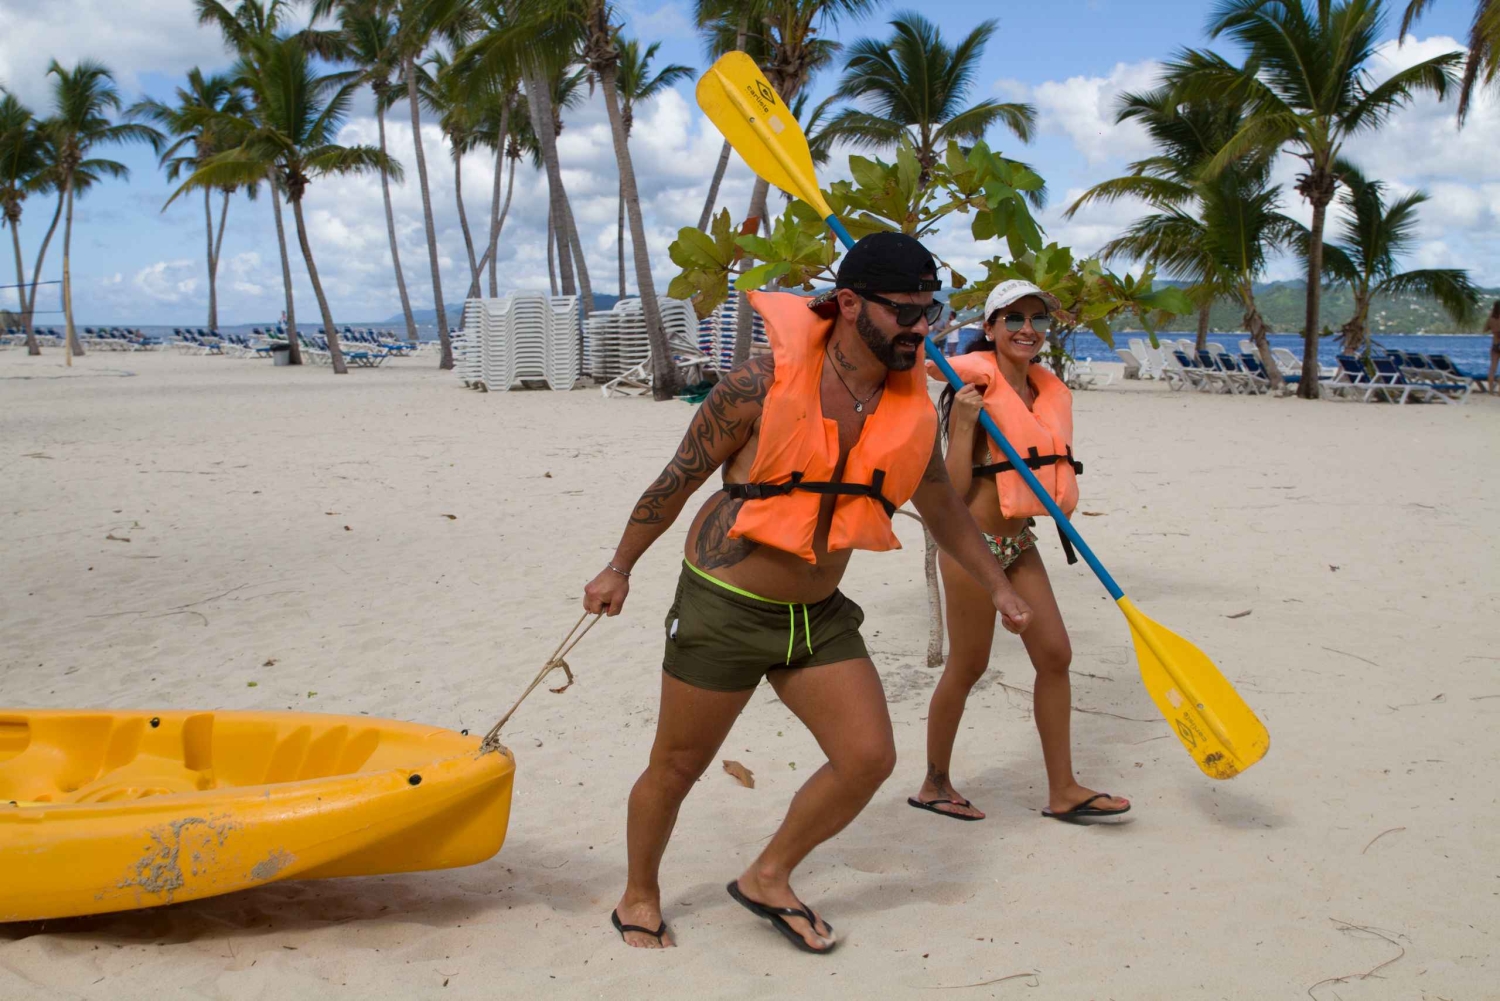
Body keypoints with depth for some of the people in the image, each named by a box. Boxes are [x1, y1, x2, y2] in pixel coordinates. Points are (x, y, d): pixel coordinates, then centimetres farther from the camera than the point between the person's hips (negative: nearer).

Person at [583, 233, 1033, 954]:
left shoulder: (911, 409, -1)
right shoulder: (765, 383, -17)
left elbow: (944, 510, 16)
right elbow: (678, 479, -6)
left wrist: (998, 589, 22)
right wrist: (620, 567, 2)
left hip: (819, 616, 5)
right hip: (723, 606, -5)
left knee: (869, 758, -1)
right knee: (676, 768, 8)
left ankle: (768, 879, 22)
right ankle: (639, 897, 34)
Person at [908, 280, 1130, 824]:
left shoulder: (1048, 392, 8)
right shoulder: (975, 391, -14)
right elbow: (955, 489, -16)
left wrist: (1066, 501, -1)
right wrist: (965, 423, -25)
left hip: (1019, 542, 7)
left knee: (1055, 655, 5)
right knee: (968, 666, 2)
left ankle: (1062, 790, 16)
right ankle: (935, 784, 20)